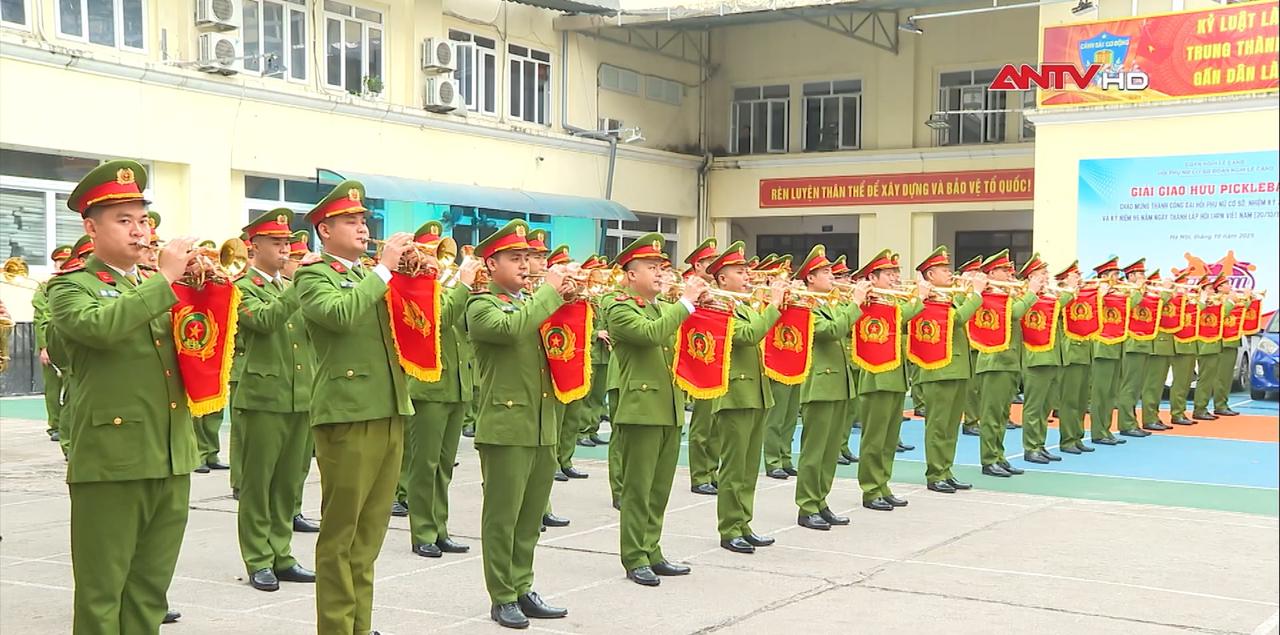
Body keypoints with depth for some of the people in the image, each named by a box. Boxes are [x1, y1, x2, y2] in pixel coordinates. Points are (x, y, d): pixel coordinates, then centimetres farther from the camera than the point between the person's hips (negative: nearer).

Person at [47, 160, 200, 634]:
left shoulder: (157, 289, 18)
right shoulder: (72, 287, 0)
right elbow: (100, 326, -22)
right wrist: (164, 279, -20)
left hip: (171, 458, 6)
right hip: (110, 460, -6)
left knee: (150, 591, 12)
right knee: (102, 593, 1)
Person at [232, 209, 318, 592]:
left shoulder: (293, 288, 18)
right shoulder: (243, 289, -3)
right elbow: (264, 320, -22)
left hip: (300, 398, 6)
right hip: (264, 397, -6)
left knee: (289, 480, 10)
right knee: (258, 480, 0)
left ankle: (281, 555, 18)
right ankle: (258, 561, 7)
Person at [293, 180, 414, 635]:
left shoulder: (372, 279, 19)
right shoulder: (314, 277, -2)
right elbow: (340, 313, -22)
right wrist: (384, 269, -15)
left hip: (389, 411, 7)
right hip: (347, 414, -7)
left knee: (369, 530, 12)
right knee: (340, 531, -2)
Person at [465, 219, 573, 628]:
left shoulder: (534, 303, 16)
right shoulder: (481, 306, -5)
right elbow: (512, 329, -26)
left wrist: (568, 300, -1)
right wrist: (550, 292, -18)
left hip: (544, 426, 7)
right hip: (506, 428, -7)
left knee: (531, 515, 12)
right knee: (502, 516, 0)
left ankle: (522, 589, 22)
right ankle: (502, 598, 8)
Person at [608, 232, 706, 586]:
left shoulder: (666, 310, 19)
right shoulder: (620, 310, -7)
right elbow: (649, 333, -25)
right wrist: (686, 302, -22)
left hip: (670, 410, 8)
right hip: (640, 410, -8)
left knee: (659, 489, 11)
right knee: (638, 490, -3)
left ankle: (652, 553, 19)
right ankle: (635, 560, 4)